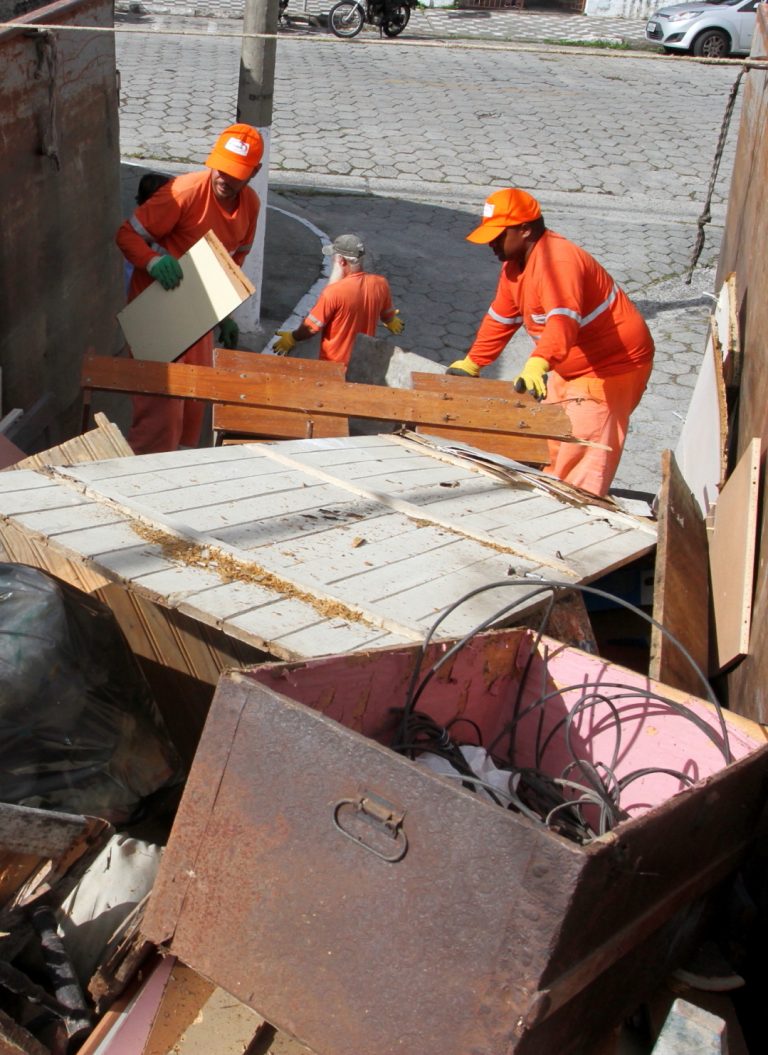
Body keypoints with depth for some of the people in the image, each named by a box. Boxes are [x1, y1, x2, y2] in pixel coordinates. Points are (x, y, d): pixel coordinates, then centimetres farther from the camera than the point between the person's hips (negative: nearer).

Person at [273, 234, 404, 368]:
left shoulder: (334, 292, -29)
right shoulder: (380, 284, -12)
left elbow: (312, 327, -19)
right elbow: (388, 316, 8)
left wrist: (292, 338, 2)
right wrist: (392, 322, 34)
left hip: (334, 363, -4)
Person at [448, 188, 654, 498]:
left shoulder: (556, 260, -28)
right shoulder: (514, 266, 5)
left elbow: (563, 320, -44)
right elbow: (499, 320, 16)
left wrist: (538, 364, -59)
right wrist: (470, 364, 17)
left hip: (611, 366, -11)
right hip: (570, 369, 11)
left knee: (580, 455, -15)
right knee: (547, 447, 18)